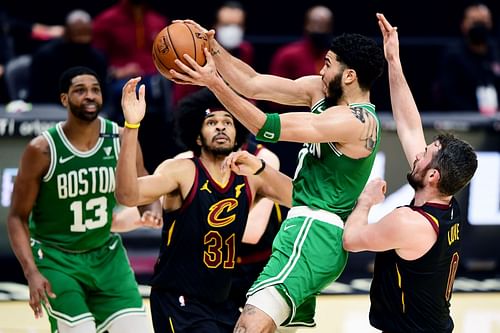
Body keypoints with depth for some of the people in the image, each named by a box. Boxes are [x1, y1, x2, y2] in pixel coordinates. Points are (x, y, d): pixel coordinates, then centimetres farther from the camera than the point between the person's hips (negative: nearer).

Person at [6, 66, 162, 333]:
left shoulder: (122, 140, -7)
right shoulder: (43, 150, -17)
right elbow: (18, 217, -10)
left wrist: (153, 212, -22)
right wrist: (32, 273, -23)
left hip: (106, 254, 4)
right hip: (56, 258, -4)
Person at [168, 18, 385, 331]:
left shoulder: (354, 121, -18)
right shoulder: (321, 91, 10)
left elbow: (268, 128, -22)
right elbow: (254, 84, 7)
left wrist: (214, 82, -23)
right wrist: (210, 46, -3)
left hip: (315, 235, -11)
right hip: (308, 230, 11)